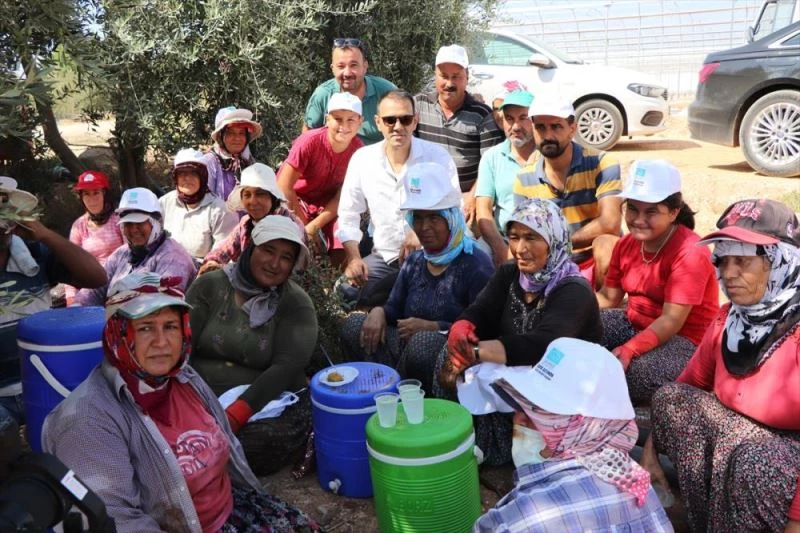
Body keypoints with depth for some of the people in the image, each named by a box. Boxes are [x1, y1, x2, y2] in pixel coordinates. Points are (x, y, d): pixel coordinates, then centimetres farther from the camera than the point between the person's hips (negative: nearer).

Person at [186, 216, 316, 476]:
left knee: (270, 437, -32)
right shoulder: (209, 285, 5)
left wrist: (234, 416, -26)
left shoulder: (297, 304, -1)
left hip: (267, 403, 0)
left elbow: (286, 367, -13)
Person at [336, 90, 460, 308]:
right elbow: (348, 215, 5)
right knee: (347, 292, -19)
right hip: (383, 257, 3)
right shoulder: (362, 158, 0)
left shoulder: (438, 156, -6)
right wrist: (353, 257, -9)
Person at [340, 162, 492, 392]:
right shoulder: (414, 261, 14)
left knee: (423, 341, -38)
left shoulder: (476, 264, -8)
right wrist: (379, 311, -11)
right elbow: (395, 308, 13)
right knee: (355, 323, -11)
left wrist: (431, 327, -21)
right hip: (408, 346, 6)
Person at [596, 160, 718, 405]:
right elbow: (608, 297, 7)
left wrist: (629, 349, -41)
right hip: (634, 324, 7)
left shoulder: (690, 252, -20)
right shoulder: (626, 244, 3)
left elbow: (671, 320, -27)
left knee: (632, 372, -35)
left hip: (684, 340, -7)